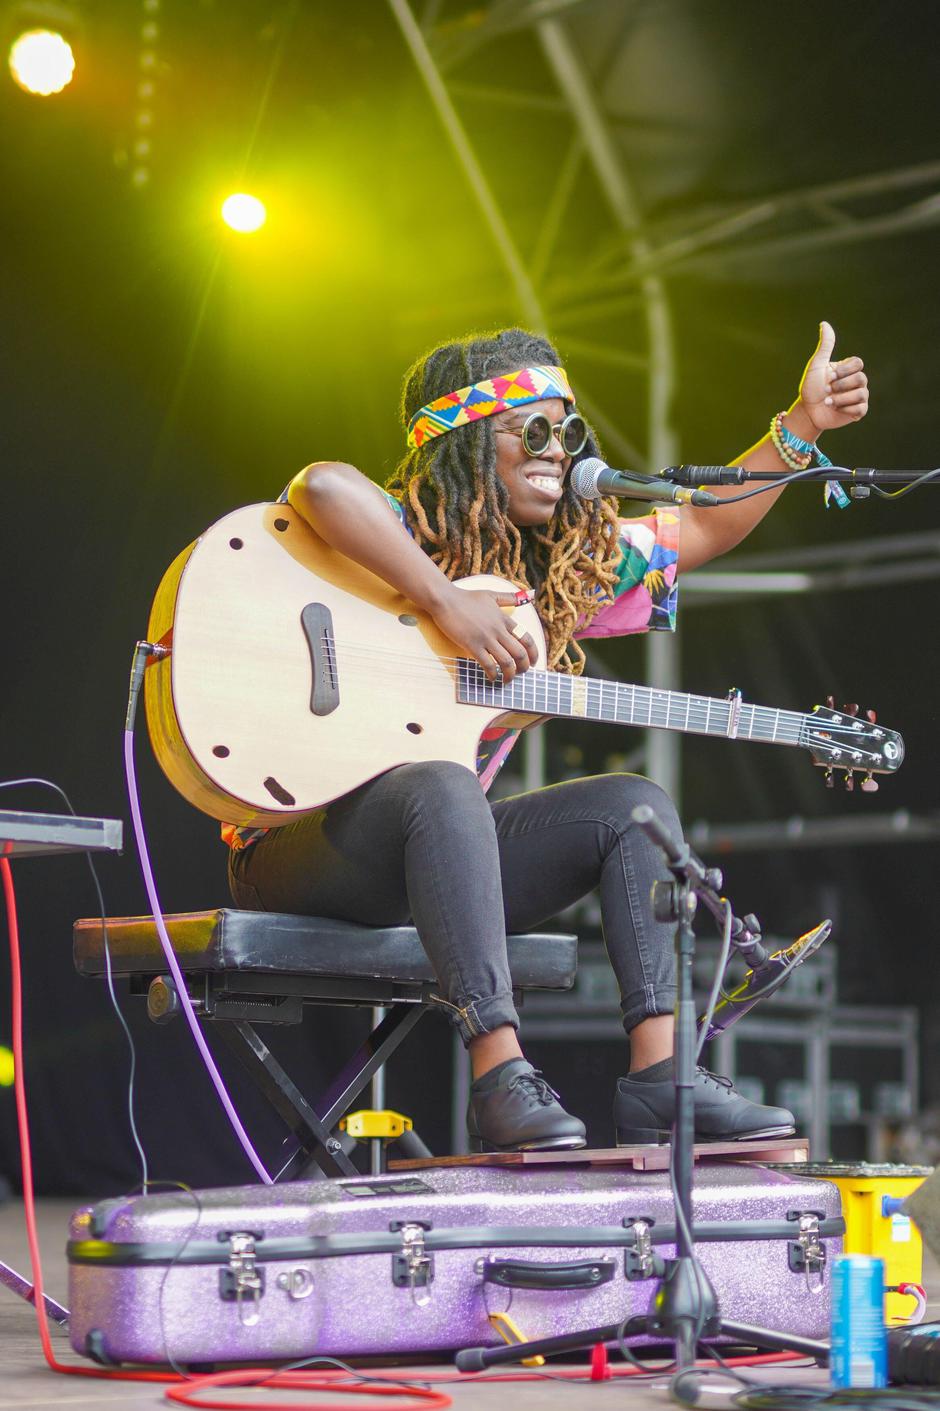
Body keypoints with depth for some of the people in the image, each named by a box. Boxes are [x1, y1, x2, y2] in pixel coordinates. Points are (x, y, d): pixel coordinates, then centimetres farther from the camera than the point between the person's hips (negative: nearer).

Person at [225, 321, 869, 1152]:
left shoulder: (568, 567, 10)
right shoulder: (404, 532, -11)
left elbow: (703, 530, 18)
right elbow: (323, 486, -36)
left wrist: (800, 427, 9)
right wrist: (447, 604, -36)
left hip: (439, 854, 8)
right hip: (297, 849, -7)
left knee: (634, 804, -6)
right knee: (441, 788, -38)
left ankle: (659, 1075, -19)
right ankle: (501, 1076, -41)